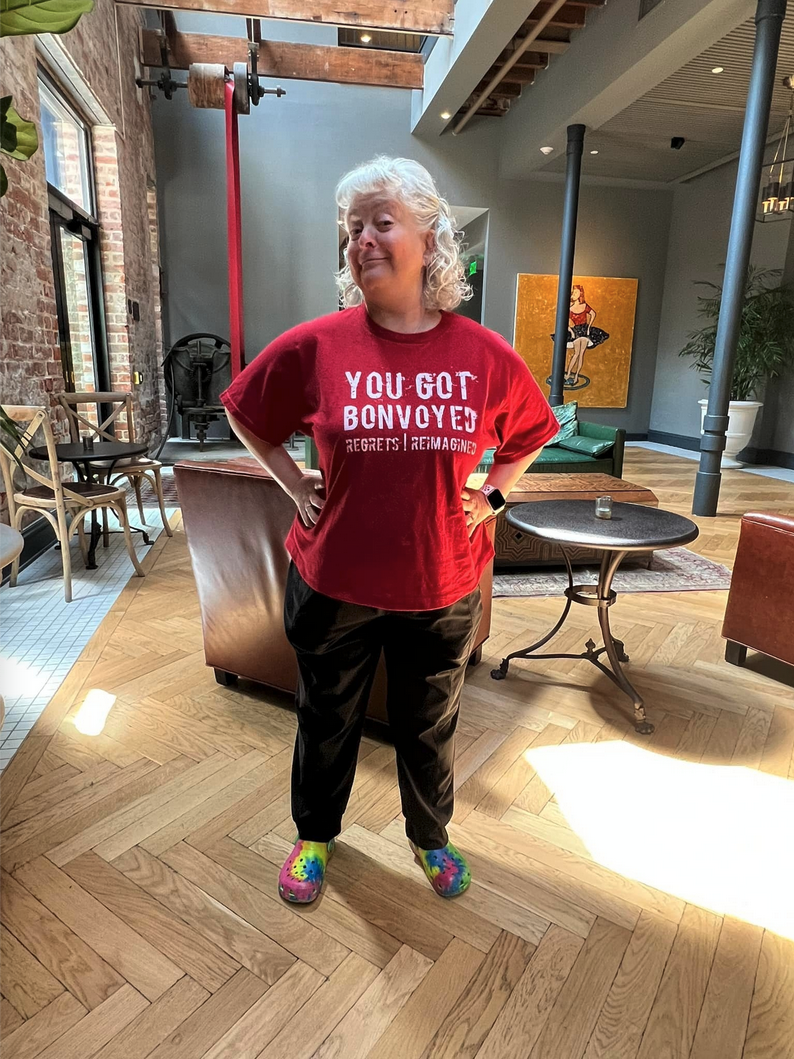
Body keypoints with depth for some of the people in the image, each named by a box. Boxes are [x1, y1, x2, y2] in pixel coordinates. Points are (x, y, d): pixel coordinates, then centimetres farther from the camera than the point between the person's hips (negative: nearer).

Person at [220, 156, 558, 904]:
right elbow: (247, 416, 7)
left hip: (443, 590, 1)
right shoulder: (315, 346, -10)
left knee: (430, 728, 21)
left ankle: (430, 837, 51)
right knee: (326, 720, 20)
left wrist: (492, 496, 1)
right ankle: (314, 835, 50)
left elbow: (529, 436, 12)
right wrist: (296, 485, -1)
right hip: (334, 585, 0)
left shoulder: (486, 356, -6)